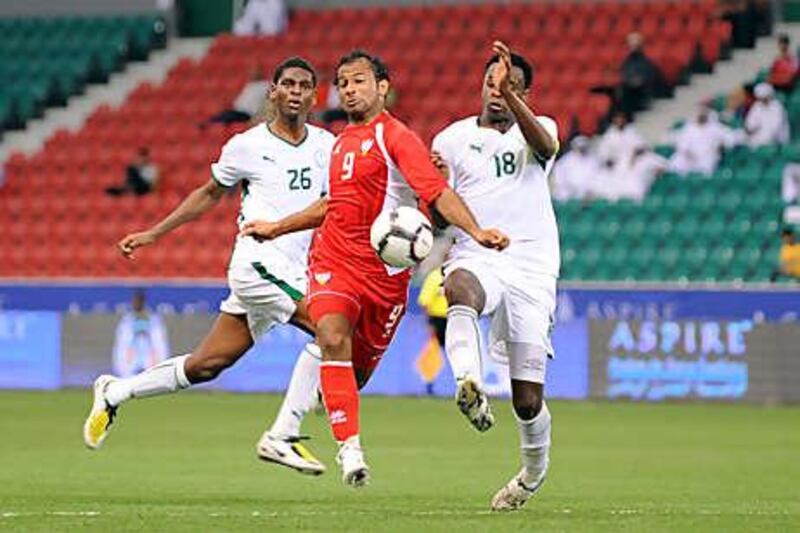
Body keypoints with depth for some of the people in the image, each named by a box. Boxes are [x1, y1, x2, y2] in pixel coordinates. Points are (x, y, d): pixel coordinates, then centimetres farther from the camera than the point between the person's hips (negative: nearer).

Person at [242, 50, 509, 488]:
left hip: (384, 270, -3)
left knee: (359, 369, 5)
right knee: (333, 338, -23)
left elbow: (438, 192, -17)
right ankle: (349, 449, -23)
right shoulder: (341, 142, 15)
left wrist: (475, 231, -33)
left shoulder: (394, 137, -6)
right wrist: (276, 228, 34)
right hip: (333, 260, 3)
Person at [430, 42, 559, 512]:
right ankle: (470, 387, -61)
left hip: (530, 267, 0)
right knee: (459, 288, -41)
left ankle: (534, 469, 29)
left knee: (528, 400, -1)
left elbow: (545, 144, -19)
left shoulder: (537, 129, 8)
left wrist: (510, 93, -32)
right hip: (475, 258, 0)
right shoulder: (453, 139, 11)